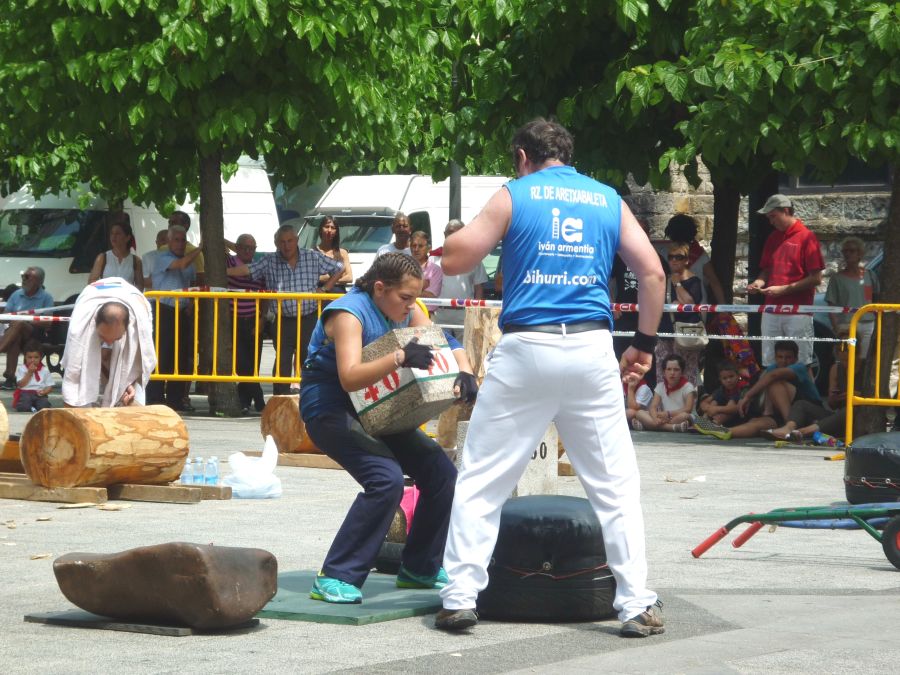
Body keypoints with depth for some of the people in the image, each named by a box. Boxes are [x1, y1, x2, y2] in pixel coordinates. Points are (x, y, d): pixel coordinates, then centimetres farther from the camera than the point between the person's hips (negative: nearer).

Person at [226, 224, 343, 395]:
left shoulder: (312, 257, 3)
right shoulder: (269, 262, 5)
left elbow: (339, 268, 9)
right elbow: (247, 269, -2)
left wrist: (325, 288, 0)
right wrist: (222, 271, -13)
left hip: (309, 319, -1)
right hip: (284, 321, 1)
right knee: (281, 363, 1)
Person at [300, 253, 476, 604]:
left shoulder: (407, 313, 2)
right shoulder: (350, 314, -22)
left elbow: (447, 345, 0)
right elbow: (349, 377, -35)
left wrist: (465, 374, -23)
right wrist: (400, 357, -49)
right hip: (330, 409, -8)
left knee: (442, 474, -1)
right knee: (386, 478, -29)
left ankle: (419, 569, 15)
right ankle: (334, 579, -25)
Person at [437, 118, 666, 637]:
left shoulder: (514, 196, 5)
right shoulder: (609, 200, 12)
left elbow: (454, 260, 3)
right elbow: (653, 273, 7)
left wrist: (459, 232, 24)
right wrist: (645, 343, 14)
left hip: (525, 350, -2)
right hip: (592, 350, 2)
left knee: (480, 481, 7)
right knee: (615, 483, 7)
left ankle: (461, 598, 4)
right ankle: (637, 604, 4)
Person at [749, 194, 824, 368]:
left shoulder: (806, 237, -6)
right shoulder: (773, 238, 15)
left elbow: (816, 278, -9)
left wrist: (784, 289, -14)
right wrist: (759, 282, 2)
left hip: (798, 313, -6)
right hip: (771, 312, 6)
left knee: (800, 365, -6)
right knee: (769, 363, 5)